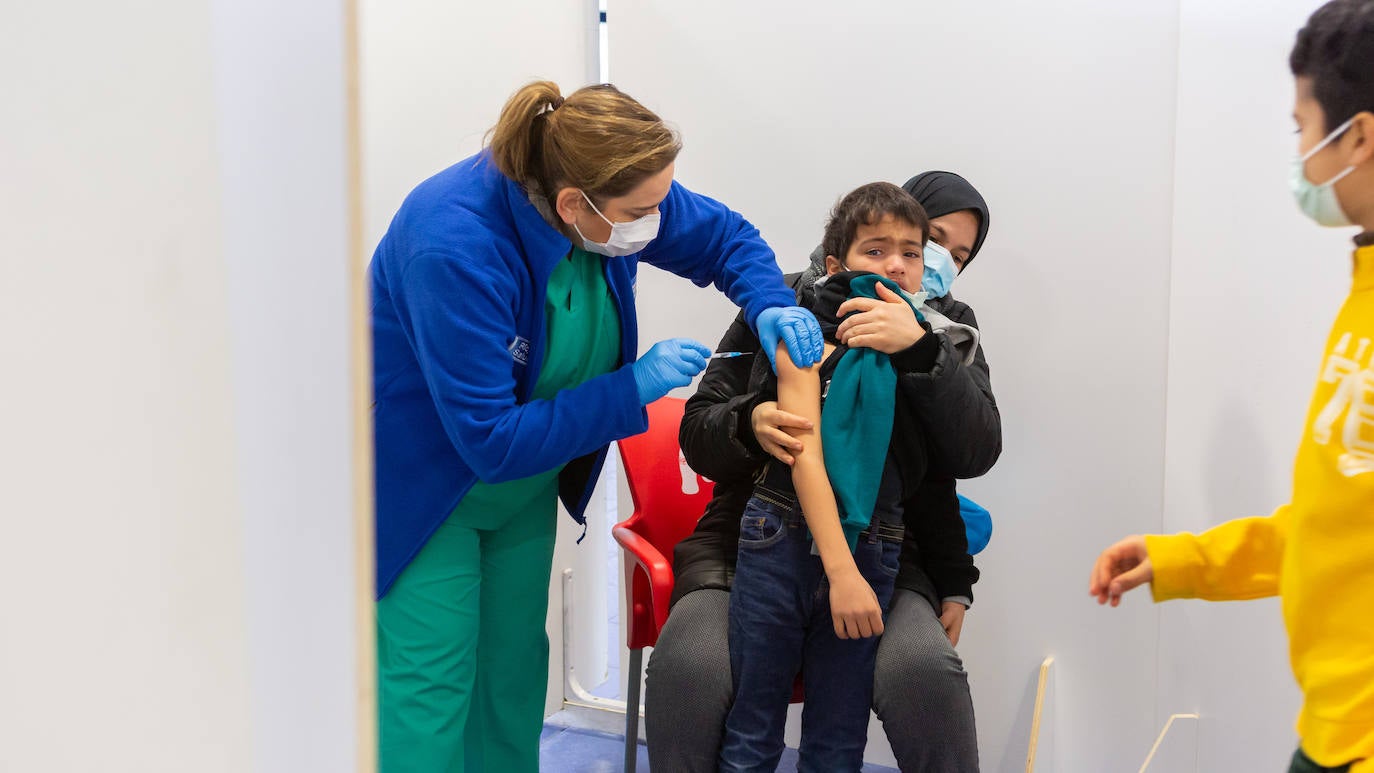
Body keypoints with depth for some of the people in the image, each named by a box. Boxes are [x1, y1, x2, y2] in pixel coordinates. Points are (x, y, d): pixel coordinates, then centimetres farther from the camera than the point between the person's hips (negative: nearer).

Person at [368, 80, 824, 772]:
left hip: (525, 480, 7)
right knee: (430, 677, -5)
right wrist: (634, 388, -32)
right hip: (423, 478, -6)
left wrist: (770, 305, -19)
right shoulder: (452, 248, -37)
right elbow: (490, 440, -34)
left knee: (515, 659, 13)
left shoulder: (618, 195, -17)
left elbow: (725, 237, 2)